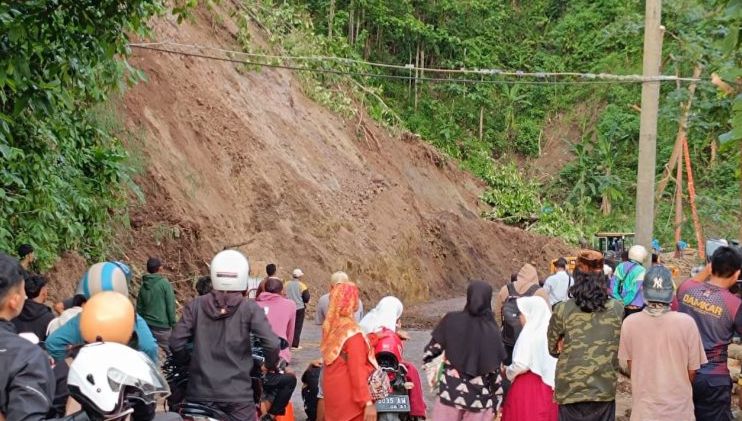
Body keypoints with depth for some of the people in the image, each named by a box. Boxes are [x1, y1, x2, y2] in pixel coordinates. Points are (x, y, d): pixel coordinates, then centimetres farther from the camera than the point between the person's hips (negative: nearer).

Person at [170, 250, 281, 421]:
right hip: (238, 394, -2)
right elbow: (272, 344, -12)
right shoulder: (249, 309, -4)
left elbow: (176, 342, -3)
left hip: (200, 393, 3)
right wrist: (270, 365, 8)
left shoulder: (196, 306, 2)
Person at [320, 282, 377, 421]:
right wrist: (368, 402, -21)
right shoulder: (352, 332, -18)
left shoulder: (330, 326, 6)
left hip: (332, 393, 8)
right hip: (349, 398, -8)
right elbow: (357, 370, -21)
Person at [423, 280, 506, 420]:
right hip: (479, 398, -1)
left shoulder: (451, 321, -6)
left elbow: (430, 353, -2)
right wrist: (496, 403, 6)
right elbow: (496, 372, -5)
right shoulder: (492, 332, -8)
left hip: (450, 392, 1)